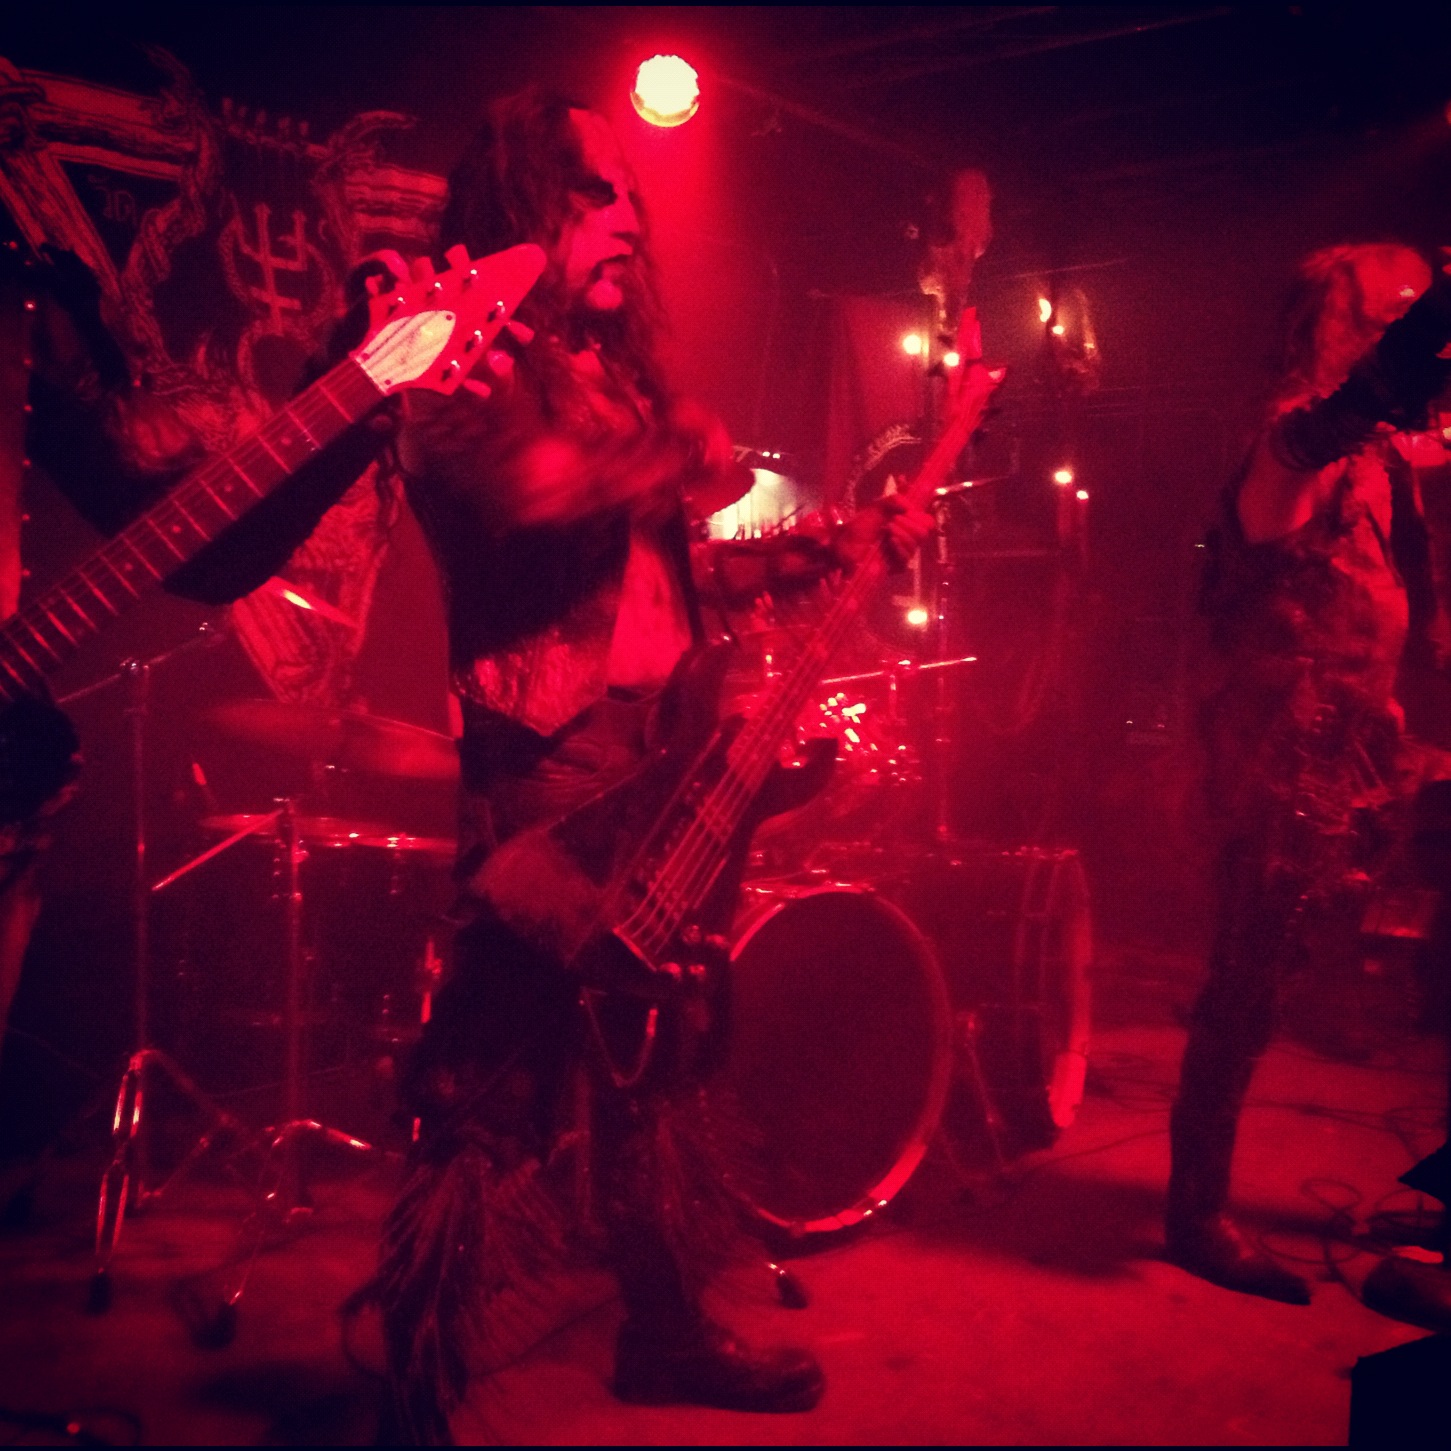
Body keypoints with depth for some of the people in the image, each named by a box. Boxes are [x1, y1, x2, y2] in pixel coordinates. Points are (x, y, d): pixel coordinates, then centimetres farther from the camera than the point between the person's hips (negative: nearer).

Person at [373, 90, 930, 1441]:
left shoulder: (611, 376, 20)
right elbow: (537, 493, -27)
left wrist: (845, 541, 15)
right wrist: (686, 459, -11)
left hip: (655, 762, 9)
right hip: (542, 775, -9)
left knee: (654, 1058, 18)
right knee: (496, 1093, -6)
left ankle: (666, 1329, 34)